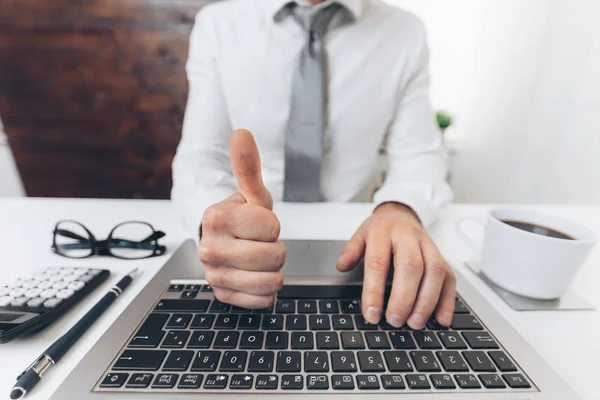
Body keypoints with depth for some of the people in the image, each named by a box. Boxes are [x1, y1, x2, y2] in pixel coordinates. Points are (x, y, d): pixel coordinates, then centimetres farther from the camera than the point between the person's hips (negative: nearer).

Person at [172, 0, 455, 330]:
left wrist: (400, 210, -26)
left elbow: (419, 155, -3)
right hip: (244, 243, 0)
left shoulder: (405, 33, -2)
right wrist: (214, 218, -32)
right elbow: (200, 154, -10)